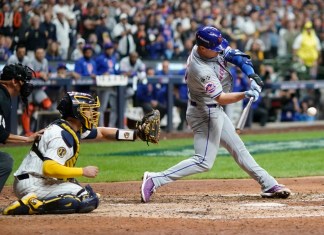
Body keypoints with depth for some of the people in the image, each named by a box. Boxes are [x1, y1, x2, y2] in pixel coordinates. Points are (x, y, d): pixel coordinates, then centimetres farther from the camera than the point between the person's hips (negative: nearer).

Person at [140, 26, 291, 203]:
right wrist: (245, 95, -46)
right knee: (204, 161, -11)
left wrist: (251, 74, -13)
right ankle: (155, 179, -14)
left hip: (214, 111, 10)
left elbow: (234, 55, 1)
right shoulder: (201, 70, -32)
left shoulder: (209, 48, -8)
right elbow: (221, 98, -32)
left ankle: (268, 185, 25)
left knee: (238, 148, 16)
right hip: (204, 114, -10)